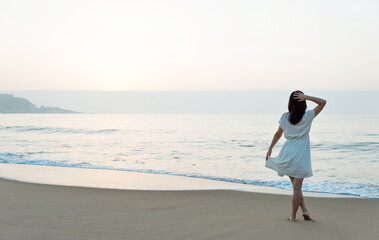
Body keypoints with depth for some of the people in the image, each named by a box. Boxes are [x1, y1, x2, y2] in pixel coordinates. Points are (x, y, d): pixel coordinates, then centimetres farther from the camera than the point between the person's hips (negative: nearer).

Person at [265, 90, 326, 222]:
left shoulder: (285, 117, 2)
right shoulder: (308, 116, -5)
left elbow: (278, 134, 9)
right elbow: (323, 102, 2)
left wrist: (270, 148, 19)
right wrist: (306, 97, -9)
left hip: (288, 152, 3)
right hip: (301, 153, -3)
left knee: (295, 184, 15)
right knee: (297, 187, 0)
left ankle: (304, 210, 11)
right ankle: (293, 216, 1)